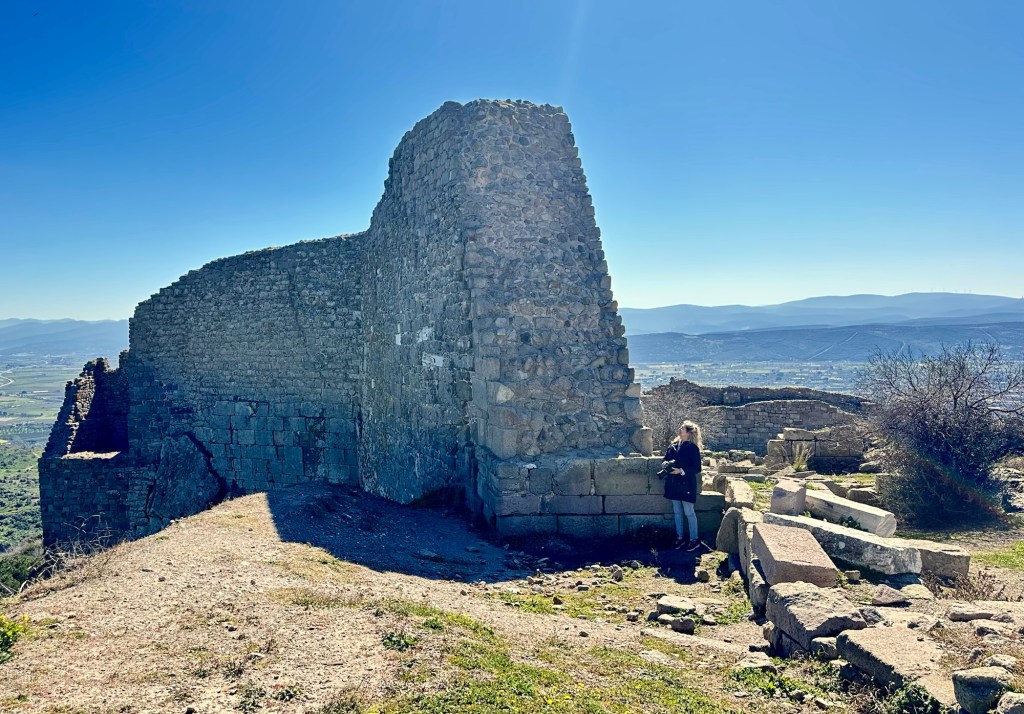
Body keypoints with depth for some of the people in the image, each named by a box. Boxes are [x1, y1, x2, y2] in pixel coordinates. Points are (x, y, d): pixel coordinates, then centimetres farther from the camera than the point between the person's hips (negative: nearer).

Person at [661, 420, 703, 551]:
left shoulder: (692, 448, -11)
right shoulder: (673, 445, 7)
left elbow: (696, 468, -13)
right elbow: (666, 459, 18)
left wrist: (681, 471, -21)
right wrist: (666, 465, -4)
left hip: (686, 484, -6)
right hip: (674, 483, 6)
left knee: (689, 512, 0)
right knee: (677, 512, 12)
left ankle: (694, 540, 10)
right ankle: (680, 537, 23)